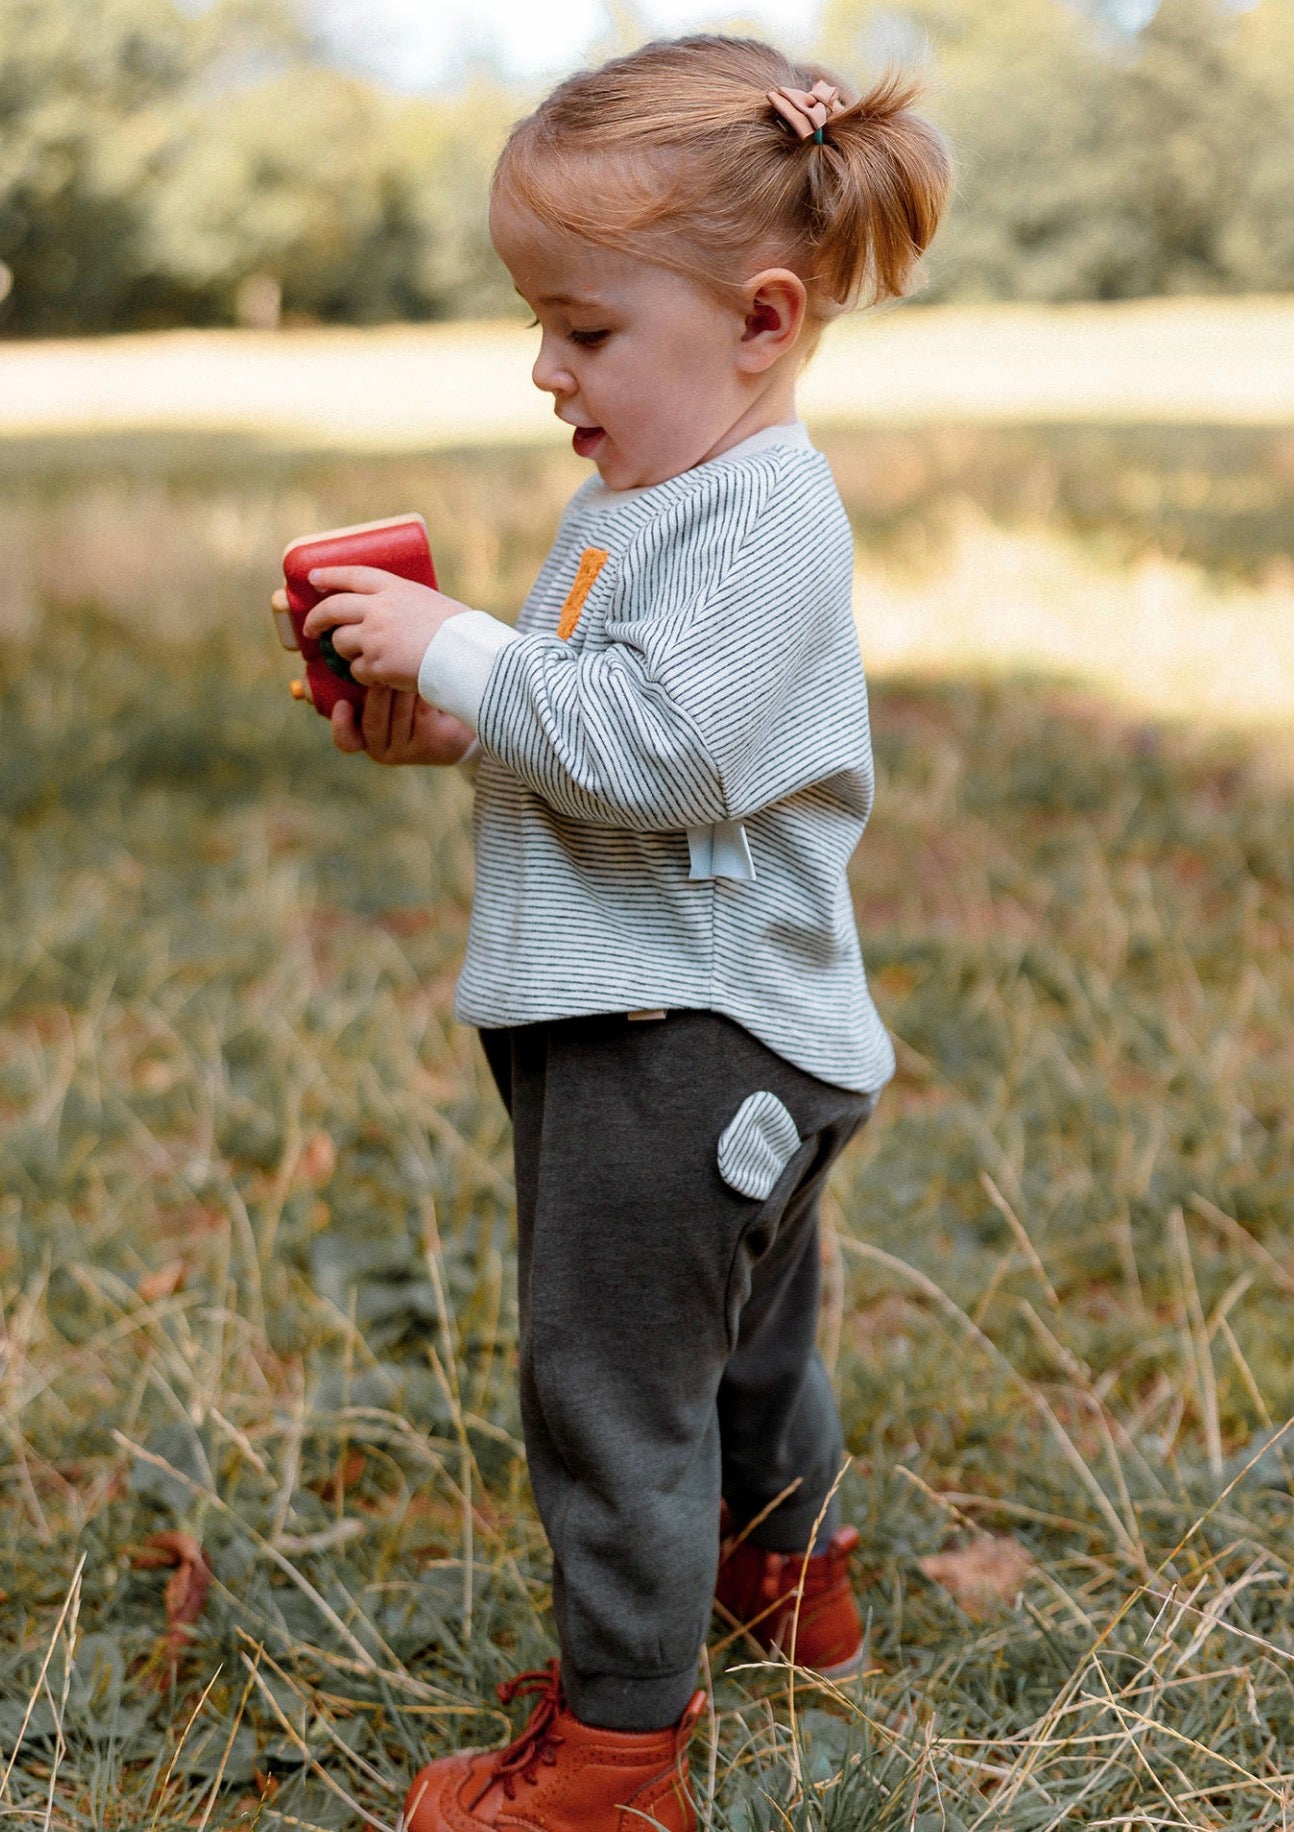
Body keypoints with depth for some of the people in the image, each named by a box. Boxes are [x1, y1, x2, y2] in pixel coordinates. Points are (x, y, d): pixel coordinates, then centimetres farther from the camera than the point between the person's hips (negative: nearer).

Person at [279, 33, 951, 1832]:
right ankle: (793, 1571, 47)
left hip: (682, 1033, -10)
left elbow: (652, 747, -29)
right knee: (741, 1337, 26)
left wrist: (460, 654, -21)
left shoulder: (762, 515, -19)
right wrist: (455, 724, 2)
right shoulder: (641, 497, 12)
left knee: (614, 1376, -1)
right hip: (644, 1016, 10)